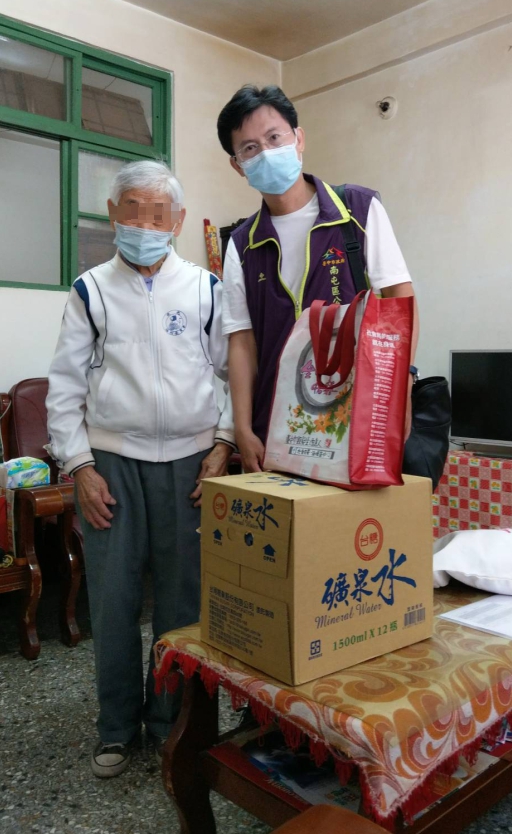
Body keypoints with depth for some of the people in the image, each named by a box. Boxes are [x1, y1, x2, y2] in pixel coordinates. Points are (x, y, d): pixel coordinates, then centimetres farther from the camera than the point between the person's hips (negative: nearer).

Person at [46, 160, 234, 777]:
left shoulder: (205, 289, 5)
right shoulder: (90, 291, 5)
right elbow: (64, 387, 4)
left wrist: (223, 445, -3)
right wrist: (79, 466, -2)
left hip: (189, 463, 0)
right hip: (110, 462, 0)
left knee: (182, 599, 7)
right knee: (112, 600, 5)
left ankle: (170, 722, 28)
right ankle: (117, 728, 26)